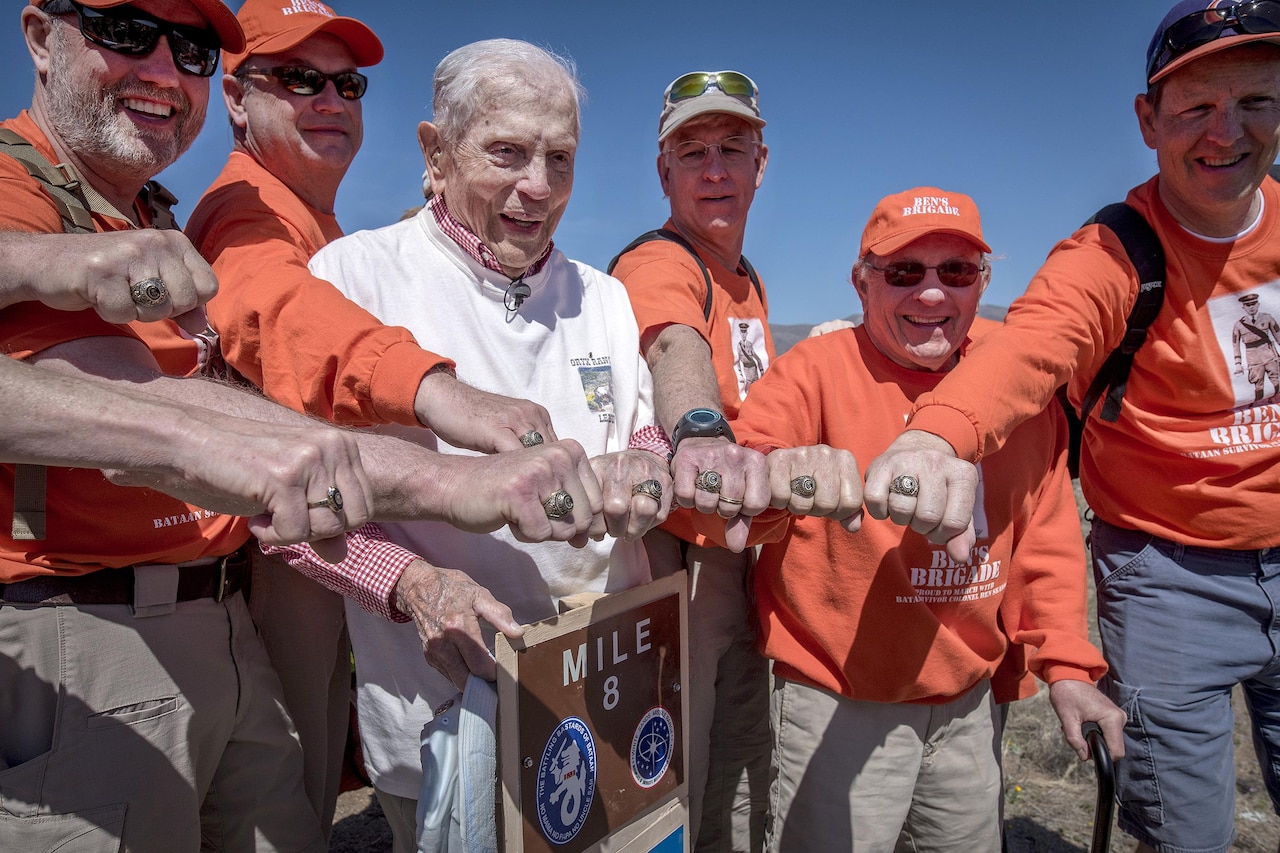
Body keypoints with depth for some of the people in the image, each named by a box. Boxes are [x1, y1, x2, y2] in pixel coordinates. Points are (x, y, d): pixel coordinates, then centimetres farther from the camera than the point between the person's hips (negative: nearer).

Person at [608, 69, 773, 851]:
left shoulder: (749, 281, 14)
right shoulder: (658, 265, -15)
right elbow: (674, 347, -39)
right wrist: (699, 430, -57)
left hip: (740, 557, 9)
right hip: (673, 558, -8)